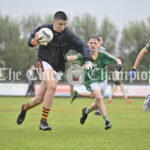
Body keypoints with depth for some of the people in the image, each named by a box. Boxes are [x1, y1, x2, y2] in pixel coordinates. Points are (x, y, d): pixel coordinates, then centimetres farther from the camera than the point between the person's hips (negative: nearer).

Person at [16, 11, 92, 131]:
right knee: (52, 86, -31)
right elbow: (30, 40, 8)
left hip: (58, 68, 2)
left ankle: (25, 108, 38)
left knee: (39, 99, 3)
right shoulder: (44, 29, -5)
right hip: (44, 62, -2)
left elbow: (83, 46, -13)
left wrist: (87, 61, -31)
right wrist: (34, 42, -16)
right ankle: (43, 121, -23)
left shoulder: (68, 35, -10)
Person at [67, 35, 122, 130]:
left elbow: (116, 60, -11)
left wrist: (119, 63, -35)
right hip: (91, 82, -3)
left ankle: (86, 111, 46)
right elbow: (74, 57, -32)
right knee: (99, 97, -28)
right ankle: (106, 120, -22)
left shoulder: (102, 54, -13)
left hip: (102, 81, 3)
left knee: (98, 104, 13)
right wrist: (65, 59, -54)